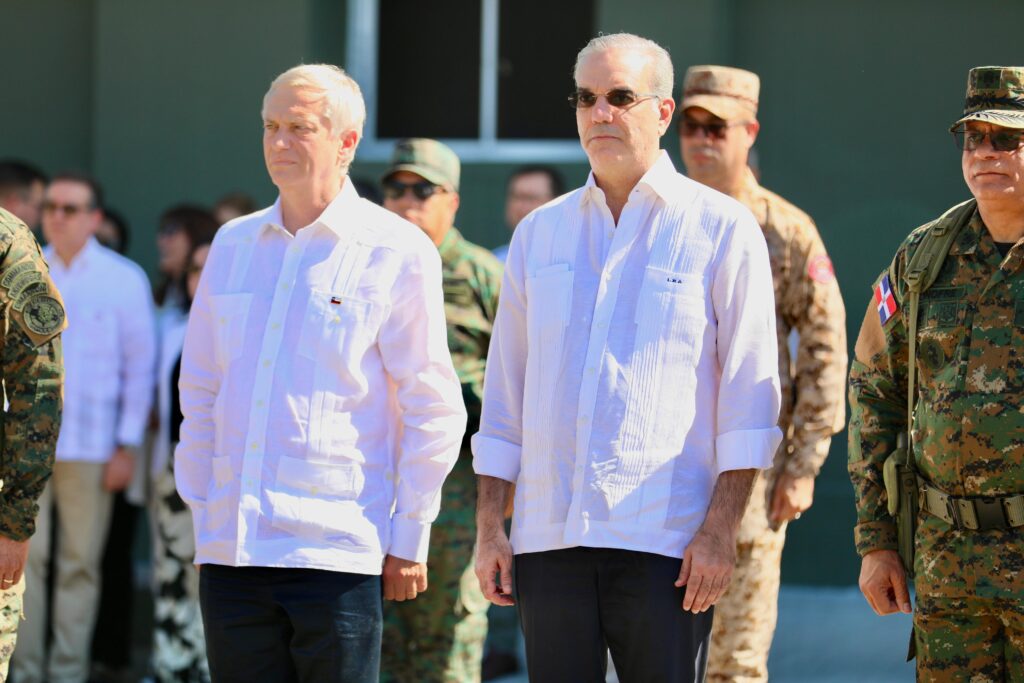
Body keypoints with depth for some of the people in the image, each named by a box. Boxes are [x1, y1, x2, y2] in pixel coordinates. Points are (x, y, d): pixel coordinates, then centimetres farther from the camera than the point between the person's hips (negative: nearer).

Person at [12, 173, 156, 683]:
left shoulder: (124, 280, 3)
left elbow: (140, 365, 4)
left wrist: (127, 445, -1)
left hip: (90, 444, -1)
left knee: (80, 563, 1)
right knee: (26, 557, -4)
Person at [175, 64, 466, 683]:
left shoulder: (398, 254, -2)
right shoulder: (233, 245, 13)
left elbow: (434, 409, -2)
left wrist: (409, 539, -4)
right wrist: (200, 511, 14)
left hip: (338, 554, -5)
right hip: (231, 551, 5)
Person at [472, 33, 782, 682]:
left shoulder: (721, 229, 2)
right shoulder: (539, 234, 14)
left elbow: (750, 394, -2)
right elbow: (505, 392, 16)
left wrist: (721, 529, -10)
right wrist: (490, 525, 9)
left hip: (665, 542, -4)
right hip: (548, 537, 4)